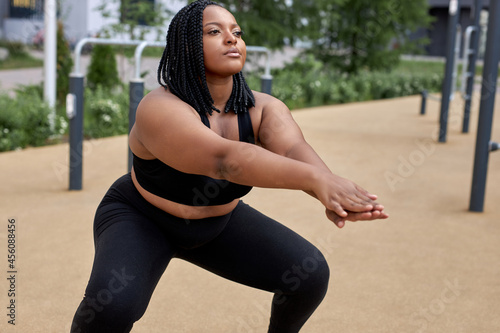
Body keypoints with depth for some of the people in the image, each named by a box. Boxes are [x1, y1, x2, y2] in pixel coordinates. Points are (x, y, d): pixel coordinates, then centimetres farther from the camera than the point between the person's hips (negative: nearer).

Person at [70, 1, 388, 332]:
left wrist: (331, 193, -57)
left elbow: (295, 152, -36)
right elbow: (224, 160, -50)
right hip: (141, 221, -4)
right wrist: (317, 179, -62)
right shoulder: (160, 110, -34)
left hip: (215, 222, 5)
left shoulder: (262, 109, -17)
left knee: (310, 274, -7)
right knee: (112, 306, -34)